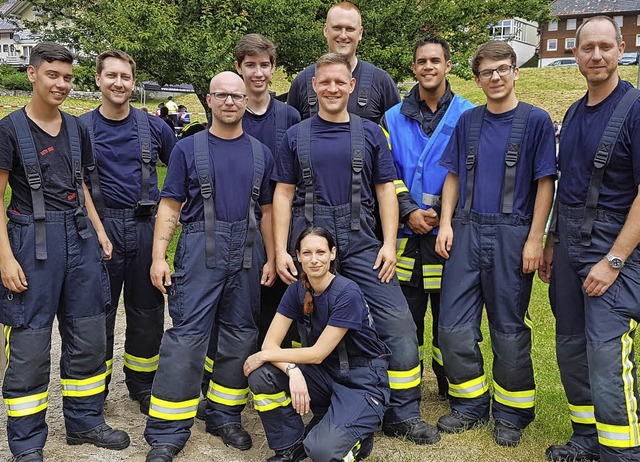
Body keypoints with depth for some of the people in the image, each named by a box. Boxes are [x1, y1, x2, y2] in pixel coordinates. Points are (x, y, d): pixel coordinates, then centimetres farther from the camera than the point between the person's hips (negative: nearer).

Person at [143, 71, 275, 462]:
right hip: (200, 250, -3)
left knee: (241, 334, 8)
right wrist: (159, 256, -7)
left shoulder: (261, 153, 12)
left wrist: (271, 258, 6)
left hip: (247, 253, 3)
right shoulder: (188, 148, 5)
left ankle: (226, 416, 23)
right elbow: (170, 207, 2)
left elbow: (267, 211, 14)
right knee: (186, 335, -7)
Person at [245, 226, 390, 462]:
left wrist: (265, 355, -14)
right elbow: (270, 343, -8)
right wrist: (292, 370, -27)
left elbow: (318, 353, -19)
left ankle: (357, 435, 8)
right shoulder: (297, 290, -3)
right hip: (325, 374, 6)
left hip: (362, 382, -5)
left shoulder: (348, 294, -20)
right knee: (261, 376, -19)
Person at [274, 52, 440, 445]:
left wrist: (389, 244, -3)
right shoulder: (296, 136, 8)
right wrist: (281, 250, -1)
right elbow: (283, 195, 7)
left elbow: (385, 191, 8)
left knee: (400, 324, -7)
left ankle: (403, 414, 5)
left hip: (362, 245, 0)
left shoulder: (370, 133, 9)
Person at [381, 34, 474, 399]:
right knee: (406, 311, 7)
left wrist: (442, 212, -11)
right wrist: (409, 212, -8)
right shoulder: (394, 118, 9)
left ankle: (453, 389, 23)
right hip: (406, 232, 2)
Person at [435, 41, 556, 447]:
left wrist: (535, 239, -9)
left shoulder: (536, 120, 0)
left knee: (509, 328, 5)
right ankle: (471, 404, 21)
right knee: (454, 326, 3)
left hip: (512, 235, -4)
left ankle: (512, 412, 21)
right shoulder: (468, 121, 11)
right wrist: (446, 223, 3)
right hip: (466, 231, 4)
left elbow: (545, 182, -3)